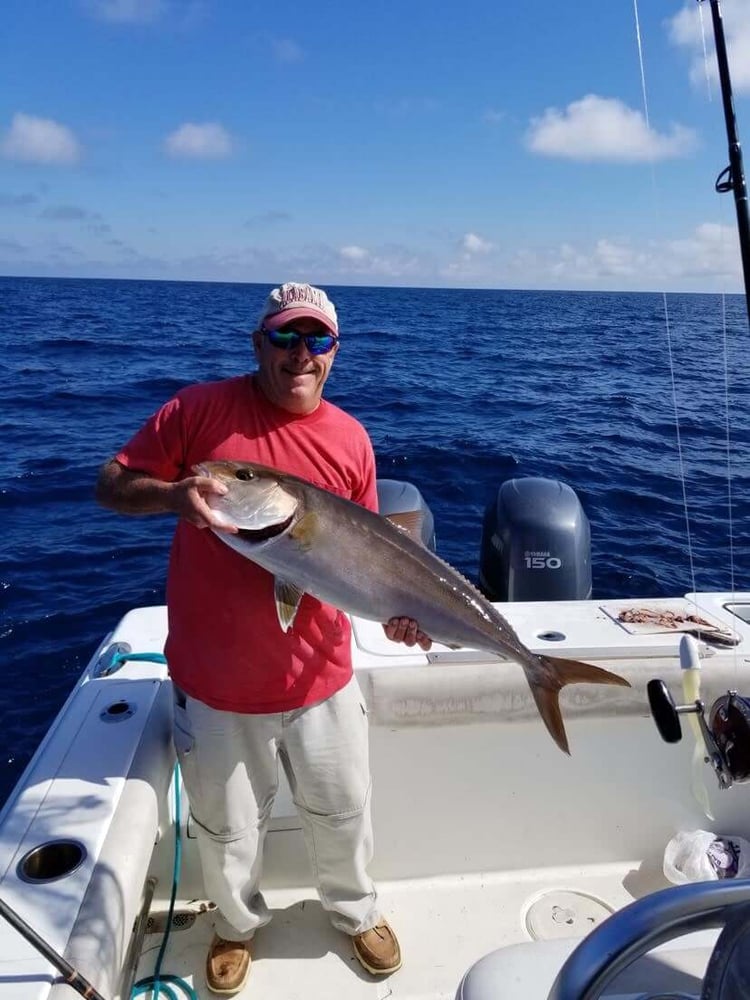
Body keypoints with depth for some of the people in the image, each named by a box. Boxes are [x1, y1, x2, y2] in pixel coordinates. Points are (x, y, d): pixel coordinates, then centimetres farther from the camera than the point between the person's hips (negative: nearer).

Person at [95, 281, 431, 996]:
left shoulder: (350, 439, -2)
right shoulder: (202, 409, -10)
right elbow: (112, 483, -7)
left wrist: (394, 606, -12)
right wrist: (173, 494, -26)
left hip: (319, 677, 2)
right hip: (213, 681, -1)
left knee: (342, 813, 21)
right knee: (227, 829, 21)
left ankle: (356, 912, 52)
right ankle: (237, 923, 52)